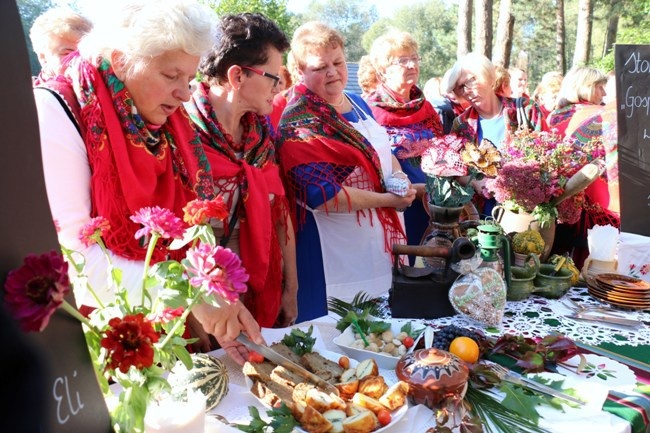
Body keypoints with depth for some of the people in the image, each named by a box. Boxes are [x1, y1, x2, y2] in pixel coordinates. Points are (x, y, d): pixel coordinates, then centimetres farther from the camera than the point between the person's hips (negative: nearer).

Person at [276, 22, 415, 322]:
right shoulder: (299, 123, -16)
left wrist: (398, 176, -3)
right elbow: (320, 195, -24)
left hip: (381, 243, 8)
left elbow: (383, 152, 20)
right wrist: (386, 200, -18)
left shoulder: (357, 104, 10)